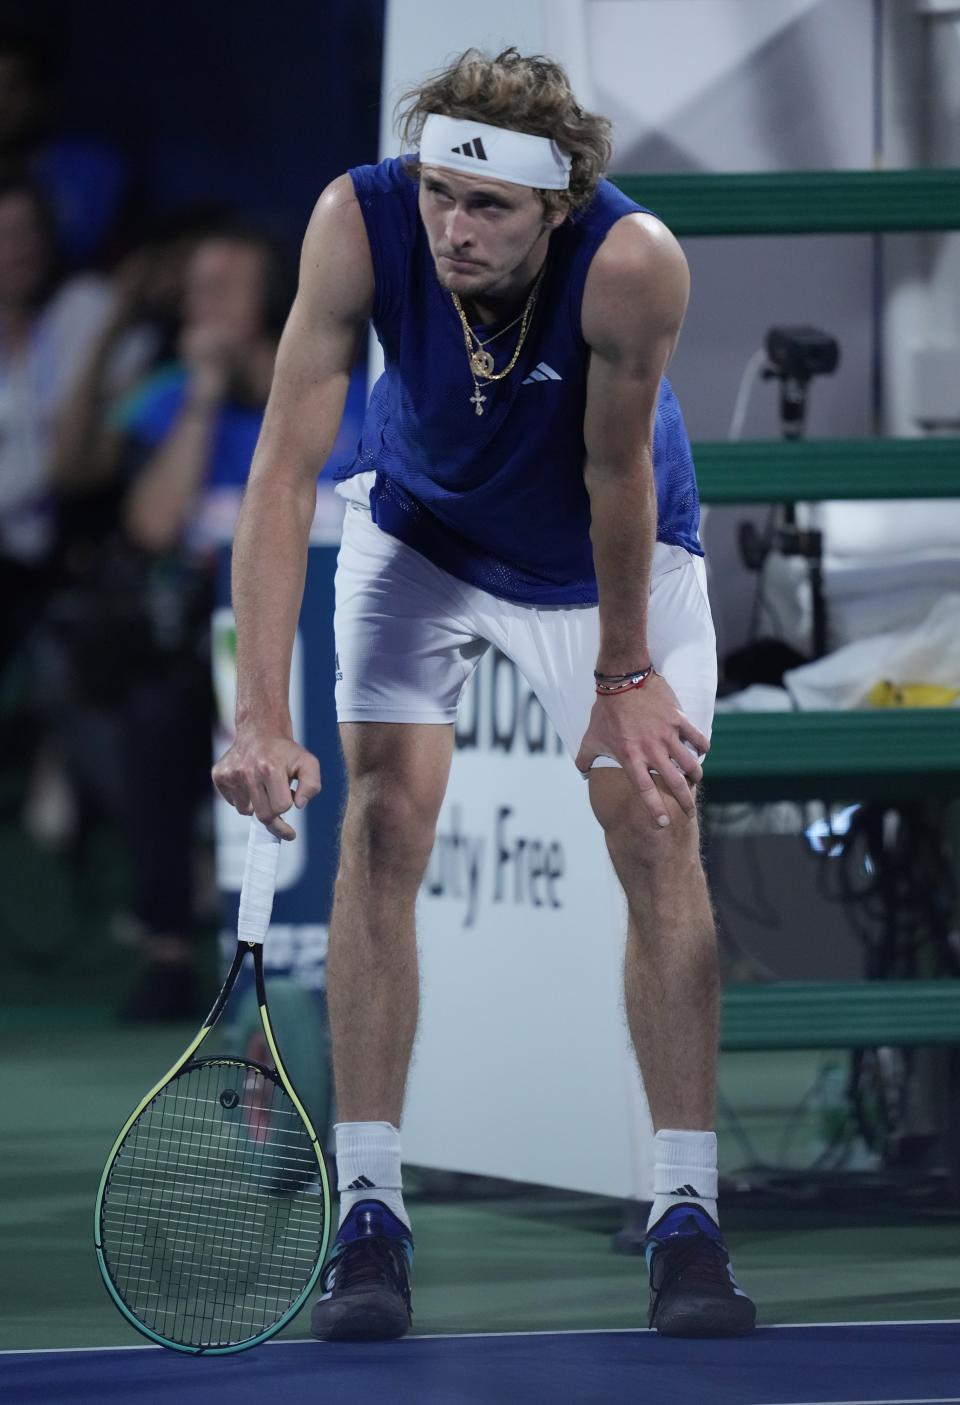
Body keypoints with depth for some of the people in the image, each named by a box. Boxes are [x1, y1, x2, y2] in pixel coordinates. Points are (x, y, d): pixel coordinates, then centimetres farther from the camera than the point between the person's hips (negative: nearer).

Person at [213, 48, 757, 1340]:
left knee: (657, 834, -8)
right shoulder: (360, 224, -34)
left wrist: (626, 675, -14)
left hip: (610, 558, -1)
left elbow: (617, 475, -25)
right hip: (422, 531, 1)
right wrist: (261, 714, -40)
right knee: (386, 816, -13)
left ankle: (687, 1218, -1)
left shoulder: (633, 263, -39)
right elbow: (284, 467, -34)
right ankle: (369, 1215, -10)